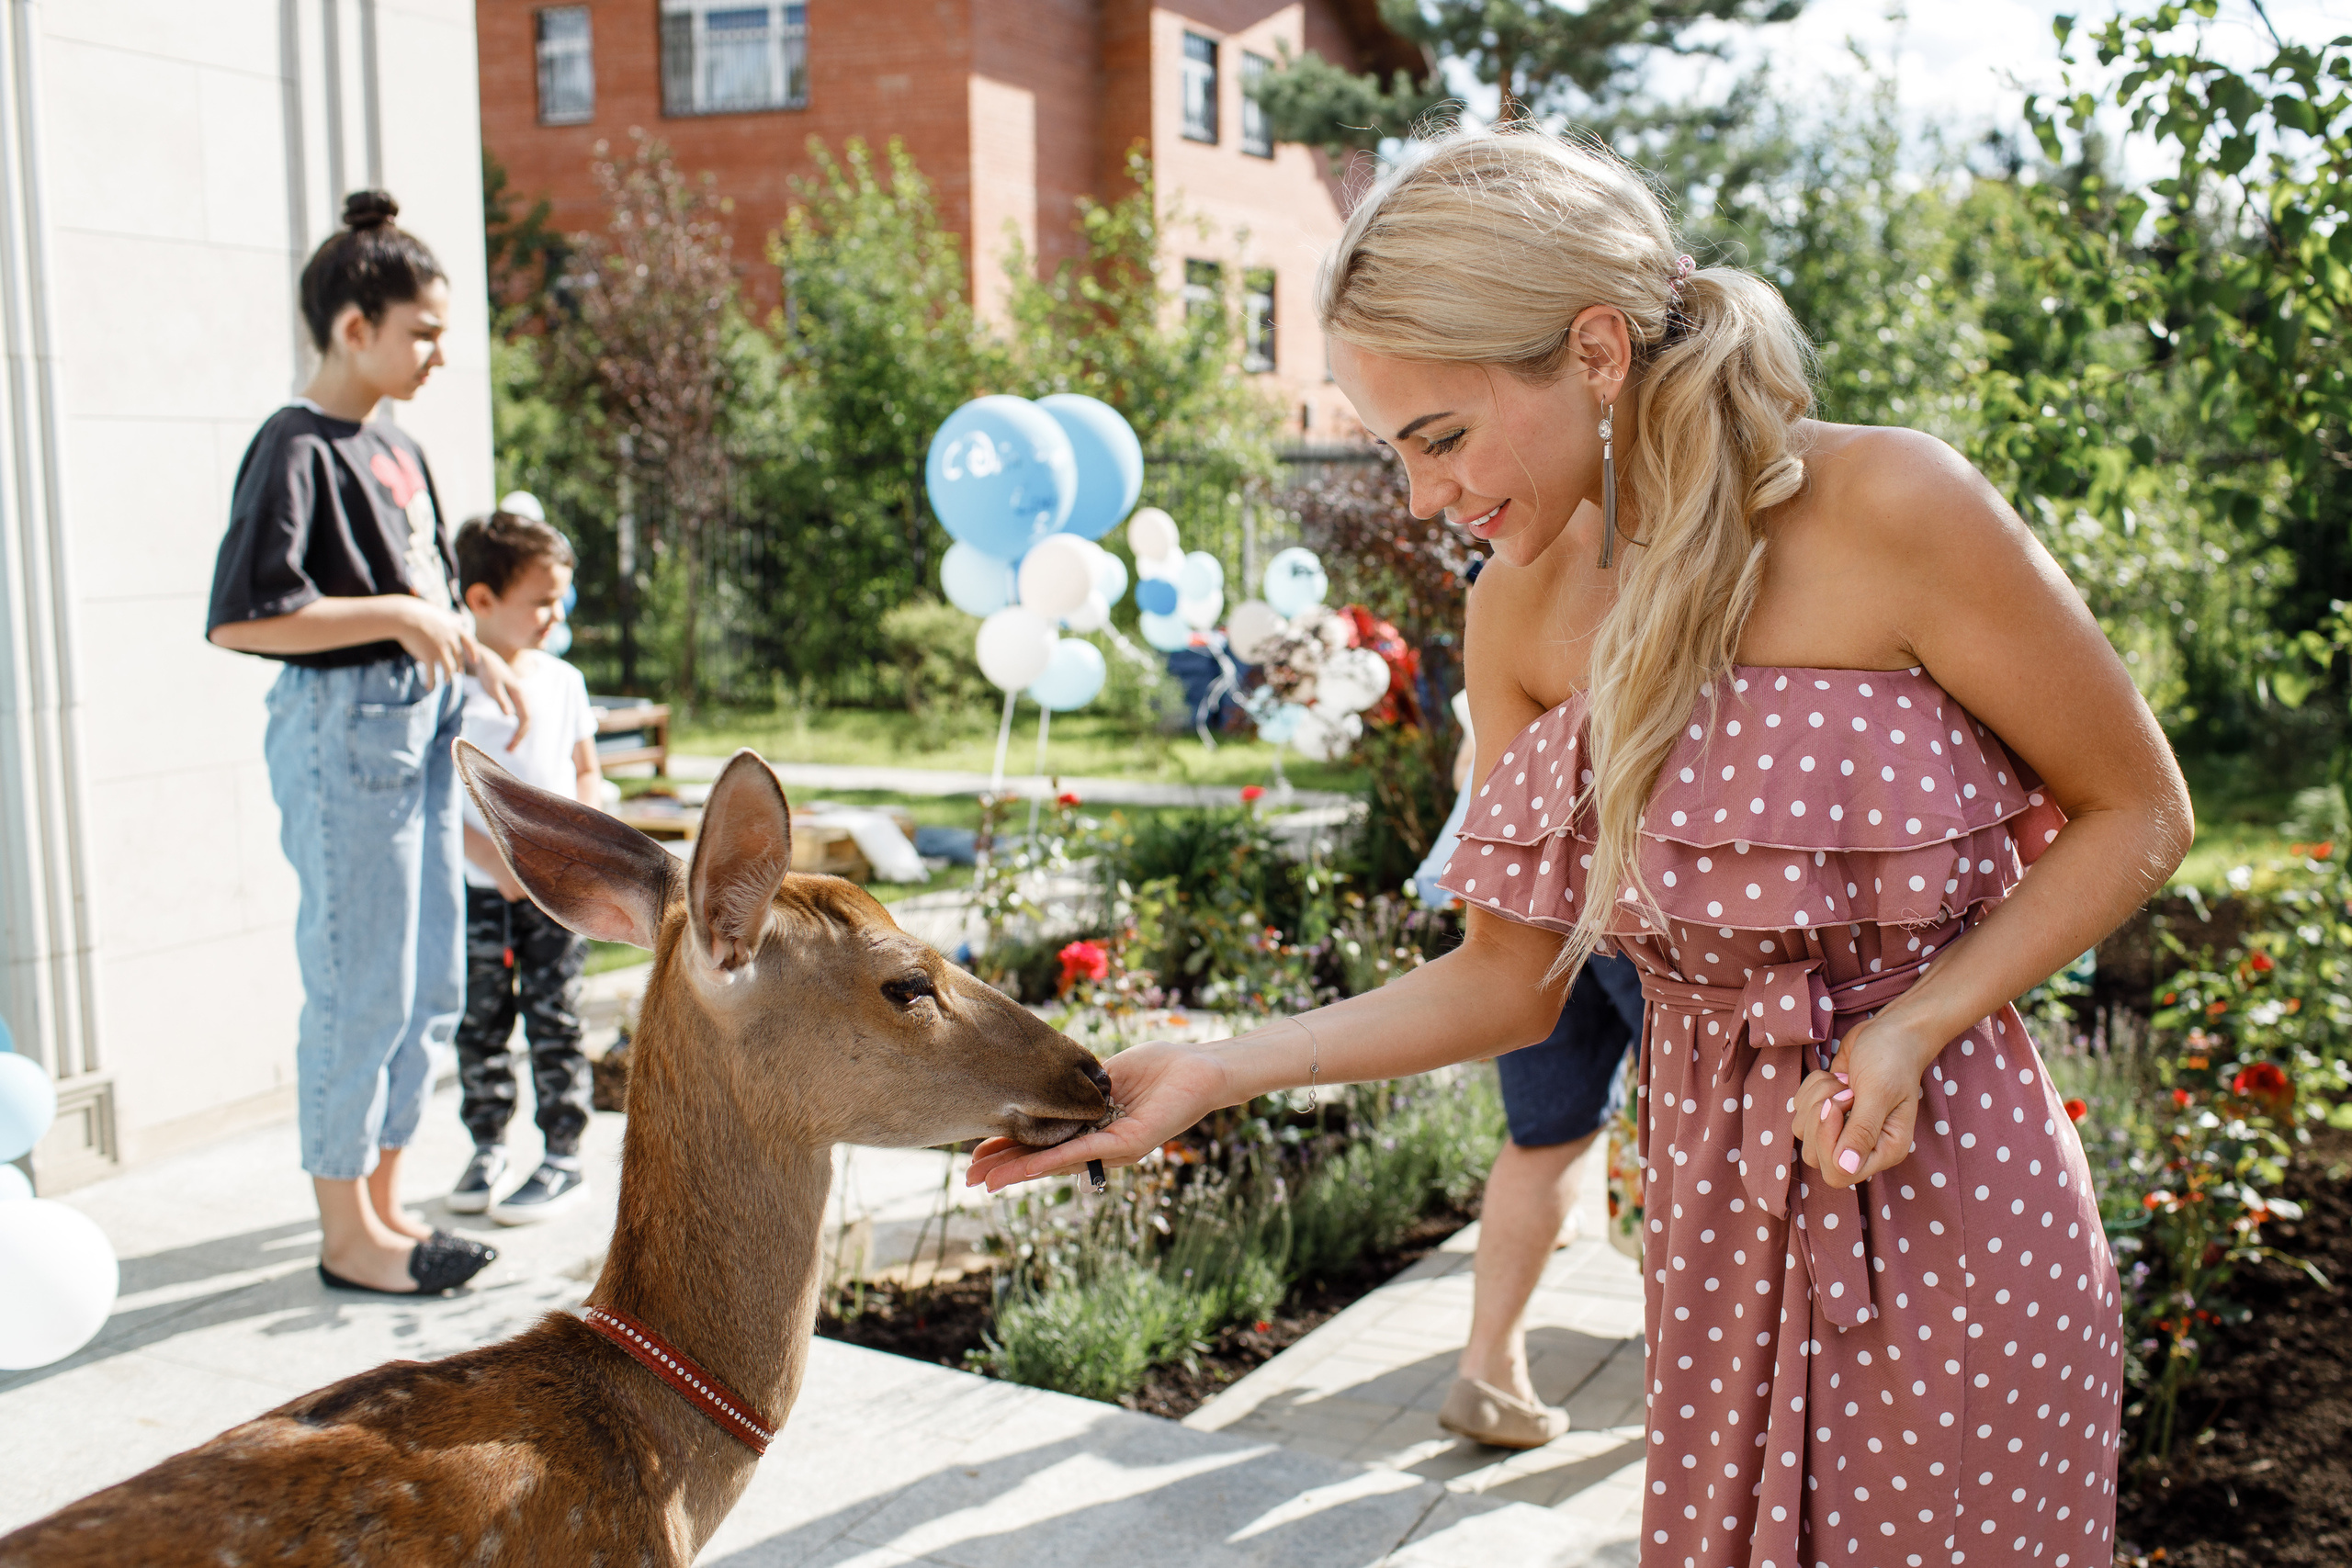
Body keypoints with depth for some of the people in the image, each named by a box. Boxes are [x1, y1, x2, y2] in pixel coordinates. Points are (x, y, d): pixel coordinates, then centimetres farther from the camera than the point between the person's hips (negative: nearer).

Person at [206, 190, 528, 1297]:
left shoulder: (396, 447, 14)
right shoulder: (298, 448, -13)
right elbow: (239, 617, -21)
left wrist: (476, 654, 8)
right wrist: (394, 614, -19)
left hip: (418, 722, 9)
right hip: (343, 723, -9)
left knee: (429, 986, 13)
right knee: (361, 989, -2)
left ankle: (382, 1201, 26)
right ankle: (346, 1234, 12)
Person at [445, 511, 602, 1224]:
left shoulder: (562, 682, 3)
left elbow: (586, 772, 11)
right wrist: (495, 860, -16)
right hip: (478, 891, -1)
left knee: (555, 1024, 3)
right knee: (480, 1023, 10)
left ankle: (563, 1157, 11)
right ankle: (488, 1146, 26)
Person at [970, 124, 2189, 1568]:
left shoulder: (1891, 510, -18)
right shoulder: (1520, 611, -2)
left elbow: (2140, 815, -6)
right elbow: (1509, 978, 3)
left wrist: (1914, 1026, -19)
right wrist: (1218, 1071, -6)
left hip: (1943, 1191, -4)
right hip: (1710, 1211, 4)